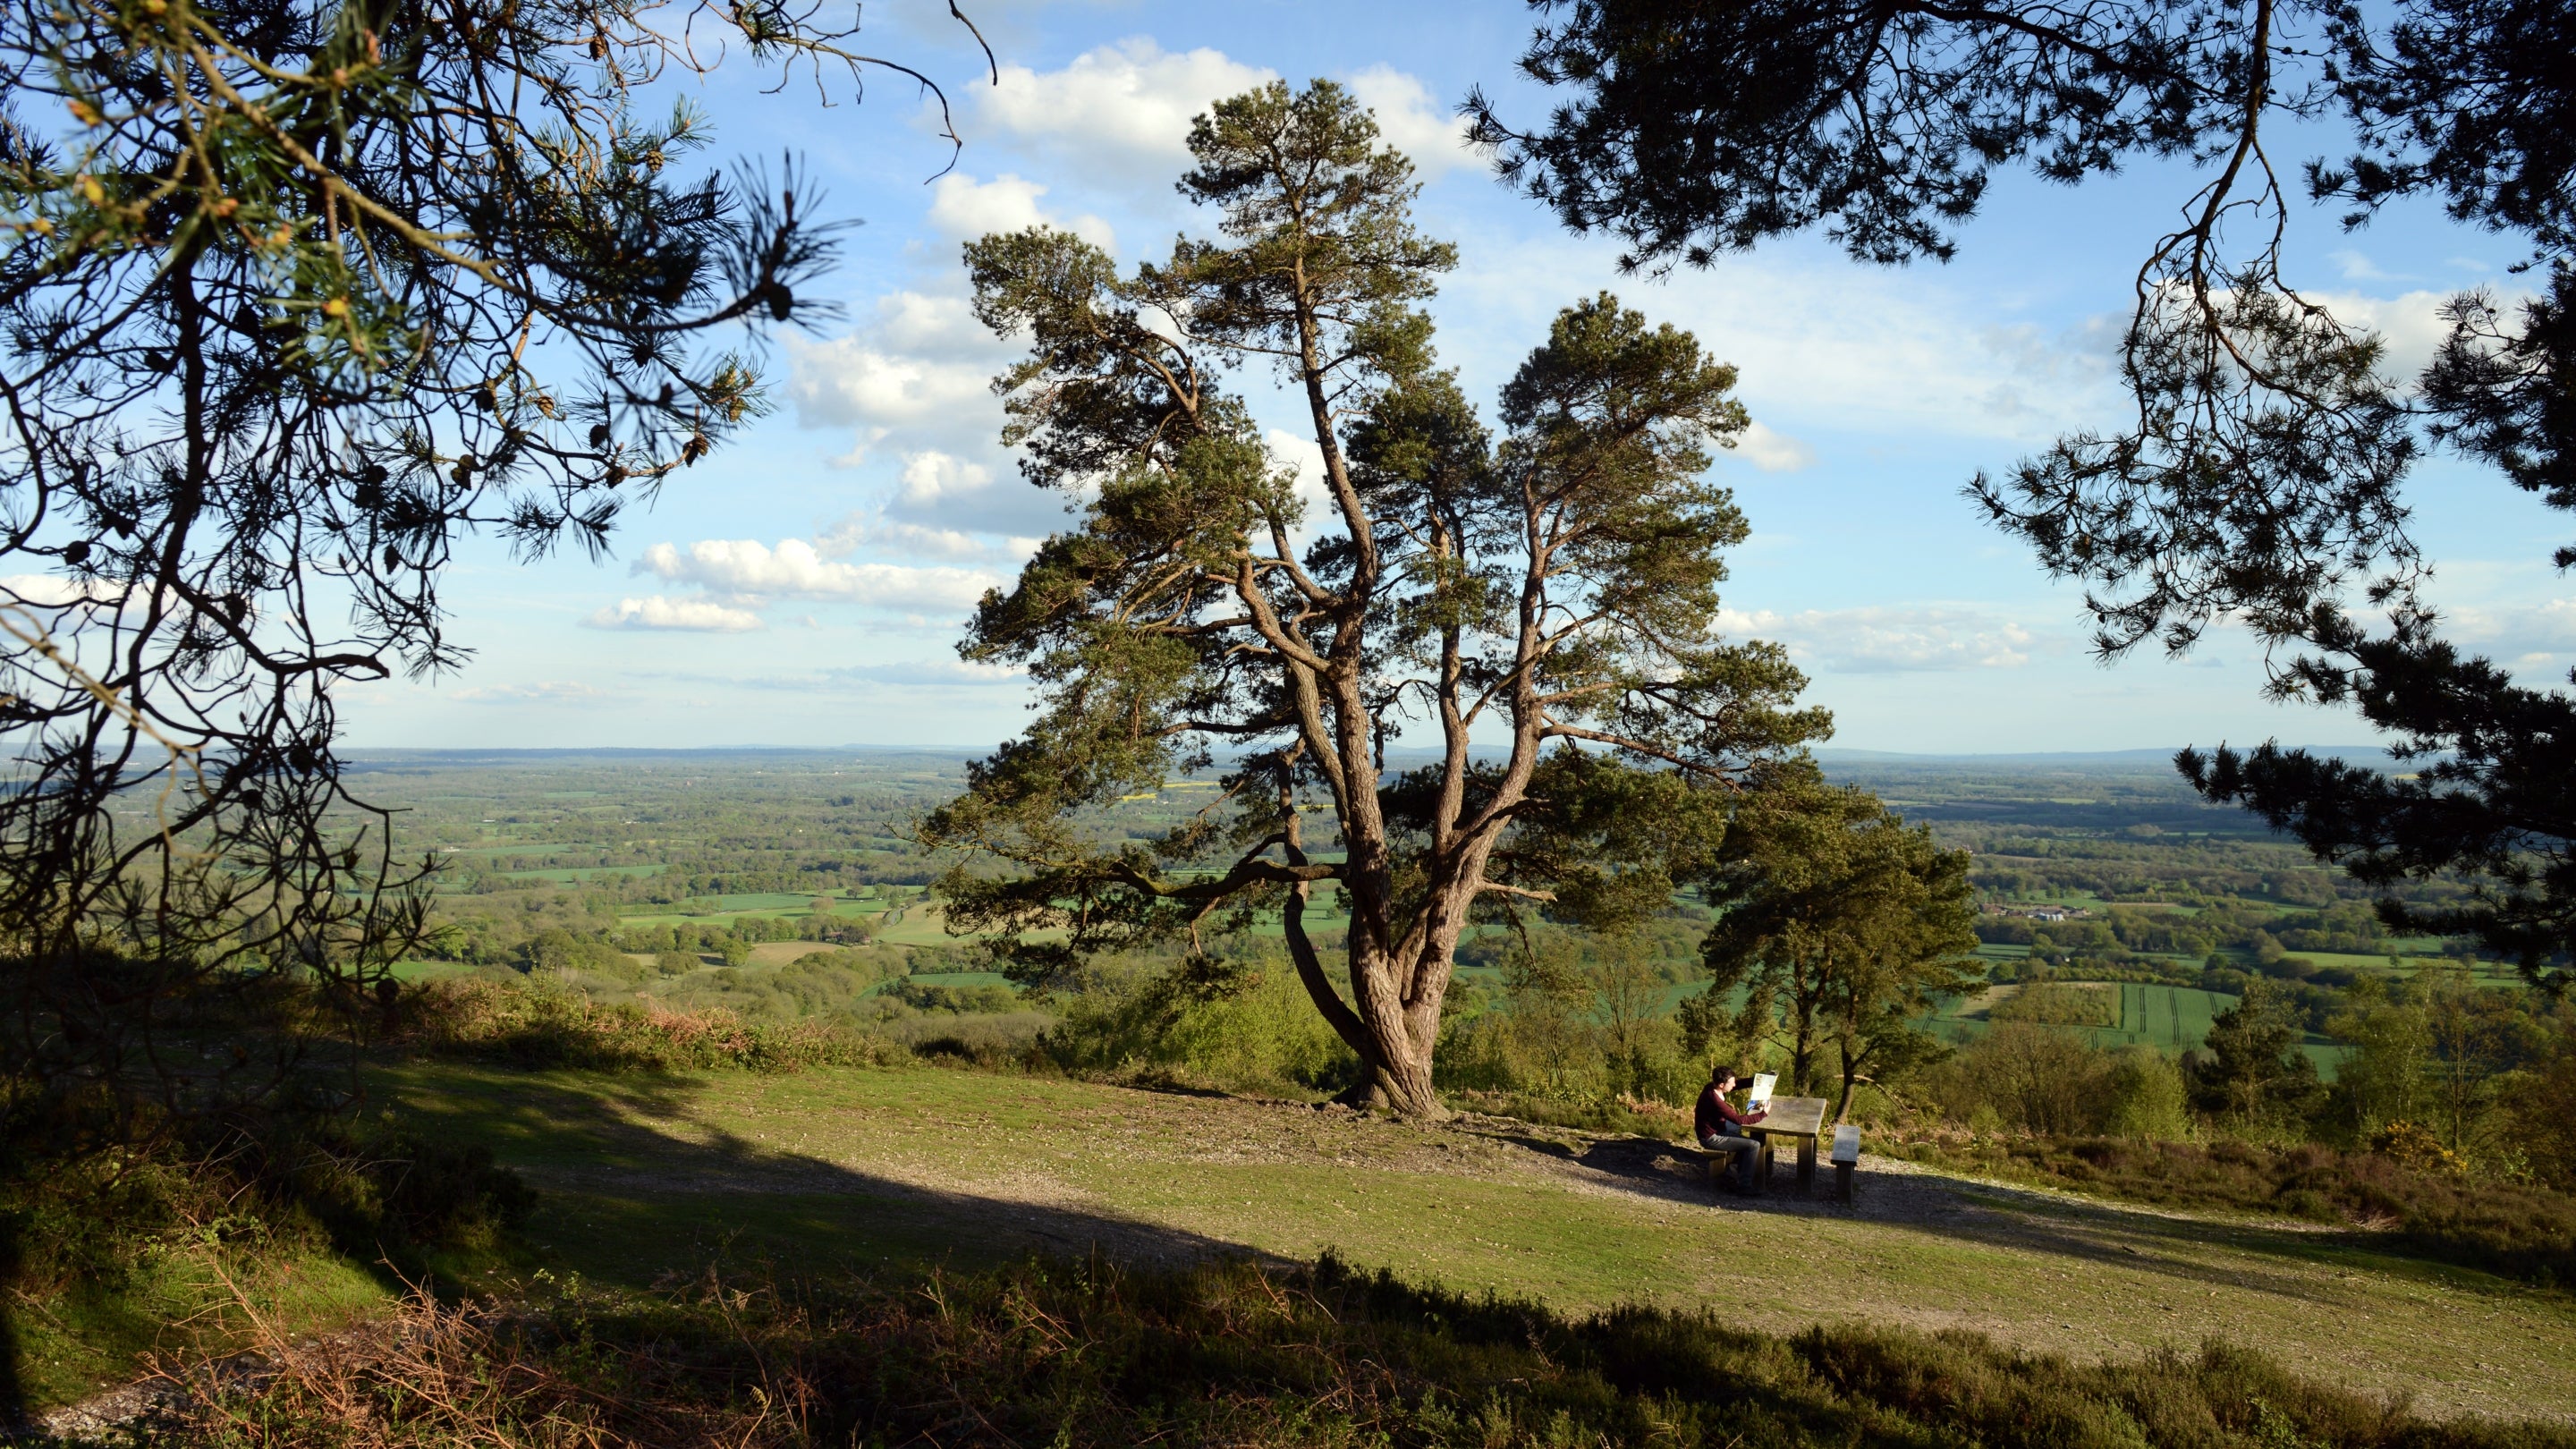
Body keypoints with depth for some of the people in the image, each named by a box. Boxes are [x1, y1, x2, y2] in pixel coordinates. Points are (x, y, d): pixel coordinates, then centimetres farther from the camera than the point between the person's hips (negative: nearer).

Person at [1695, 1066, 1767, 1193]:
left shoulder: (1712, 1087, -6)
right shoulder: (1715, 1100, -32)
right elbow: (1739, 1119, -28)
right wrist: (1763, 1114, -21)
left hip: (1713, 1128, 10)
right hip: (1711, 1139, -10)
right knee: (1754, 1145, -13)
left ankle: (1738, 1164, 36)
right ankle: (1744, 1185, -9)